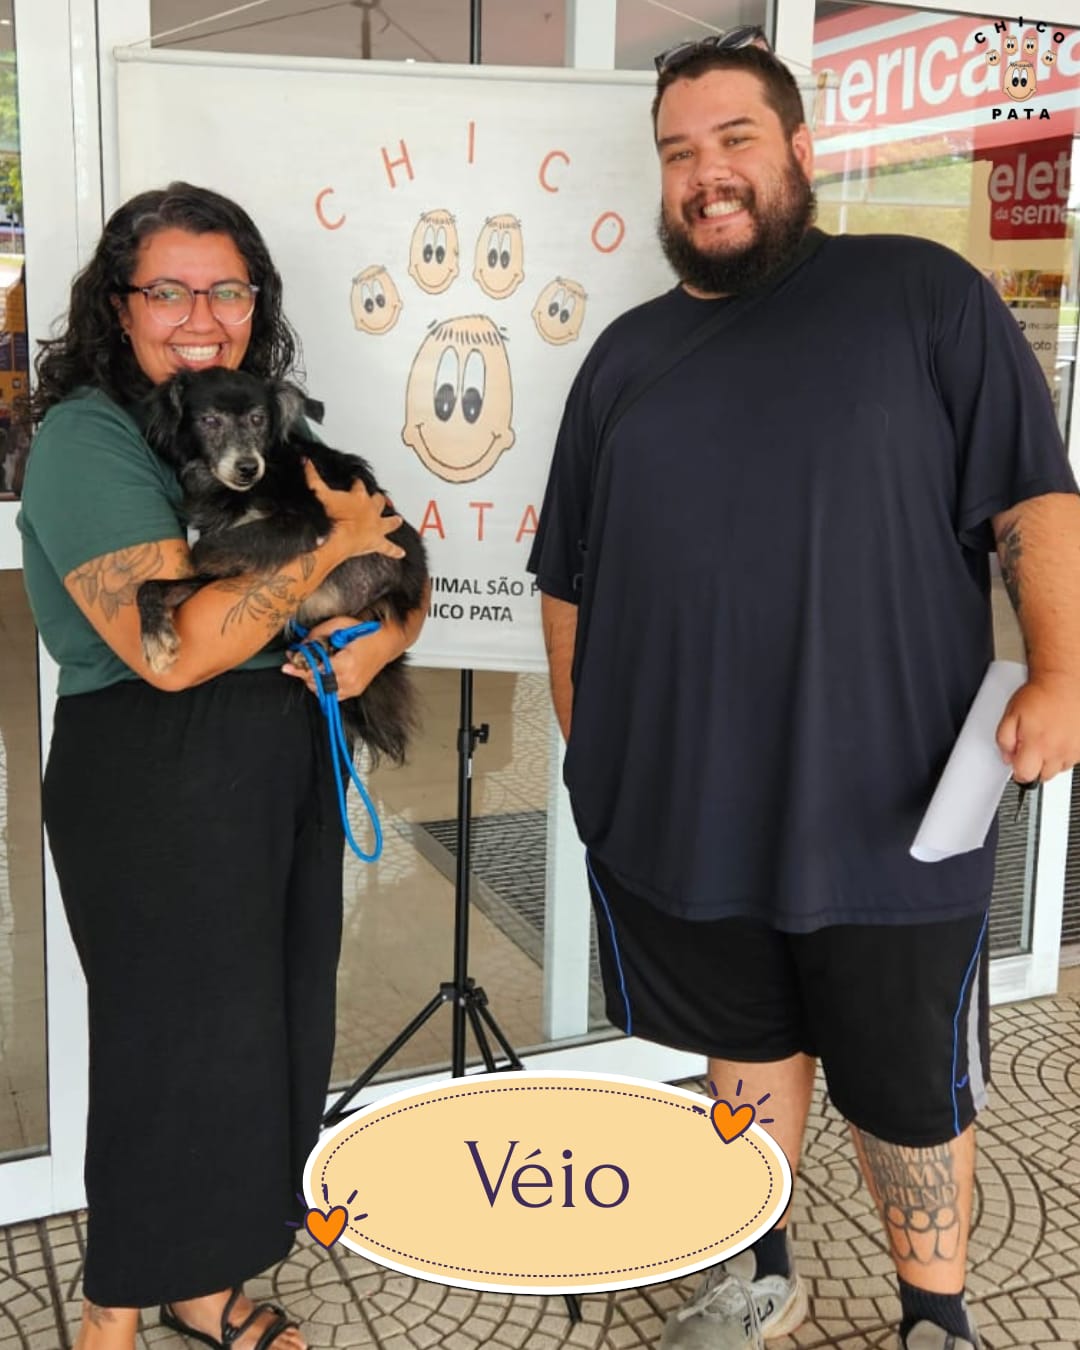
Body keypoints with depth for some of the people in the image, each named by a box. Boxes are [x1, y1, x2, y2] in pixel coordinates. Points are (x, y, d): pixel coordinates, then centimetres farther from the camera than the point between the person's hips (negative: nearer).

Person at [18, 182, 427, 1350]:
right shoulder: (87, 439, -13)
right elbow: (174, 646, -24)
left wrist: (387, 635, -8)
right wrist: (329, 547, -17)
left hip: (284, 763, 7)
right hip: (153, 781, -7)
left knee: (277, 1026, 14)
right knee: (176, 1037, 4)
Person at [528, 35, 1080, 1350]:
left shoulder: (921, 293, -1)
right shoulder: (627, 355, 11)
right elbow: (568, 577, 15)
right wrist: (584, 740, 11)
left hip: (886, 808, -3)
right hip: (675, 809, 4)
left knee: (906, 1085, 11)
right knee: (746, 1043, 21)